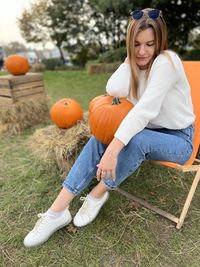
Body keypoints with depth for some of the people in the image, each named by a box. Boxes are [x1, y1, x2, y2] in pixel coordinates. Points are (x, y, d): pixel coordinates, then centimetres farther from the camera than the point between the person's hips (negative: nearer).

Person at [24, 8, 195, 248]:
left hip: (179, 138, -5)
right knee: (99, 138, -16)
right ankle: (57, 210, -14)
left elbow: (146, 108, -33)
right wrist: (130, 59, -11)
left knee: (137, 139, -38)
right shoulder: (136, 61, 3)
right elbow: (114, 91, -17)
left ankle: (98, 194, -12)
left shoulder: (166, 61, -19)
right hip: (147, 131, 6)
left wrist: (112, 150, -39)